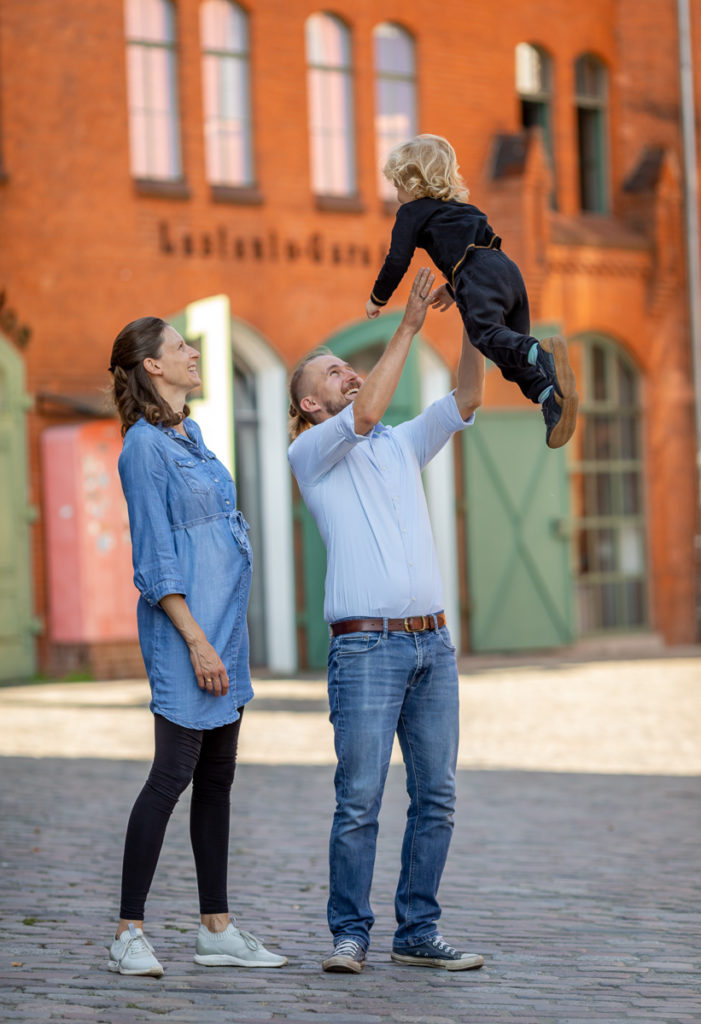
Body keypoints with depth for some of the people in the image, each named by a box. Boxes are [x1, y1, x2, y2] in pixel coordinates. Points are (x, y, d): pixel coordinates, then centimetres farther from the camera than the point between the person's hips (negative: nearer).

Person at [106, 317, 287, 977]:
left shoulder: (189, 435, 17)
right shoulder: (144, 445, -10)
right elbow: (155, 561, -14)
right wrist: (196, 640, -19)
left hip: (222, 627, 9)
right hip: (183, 629, -9)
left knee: (217, 776, 10)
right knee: (174, 772, -9)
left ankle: (217, 930, 15)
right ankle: (129, 933, -3)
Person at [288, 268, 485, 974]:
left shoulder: (402, 446, 20)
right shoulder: (310, 454, 4)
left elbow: (466, 399, 9)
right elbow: (364, 414, -14)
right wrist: (408, 326, -13)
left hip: (433, 643, 6)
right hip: (366, 645, -6)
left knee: (436, 796, 5)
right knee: (359, 800, -7)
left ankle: (418, 933, 12)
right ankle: (350, 935, 2)